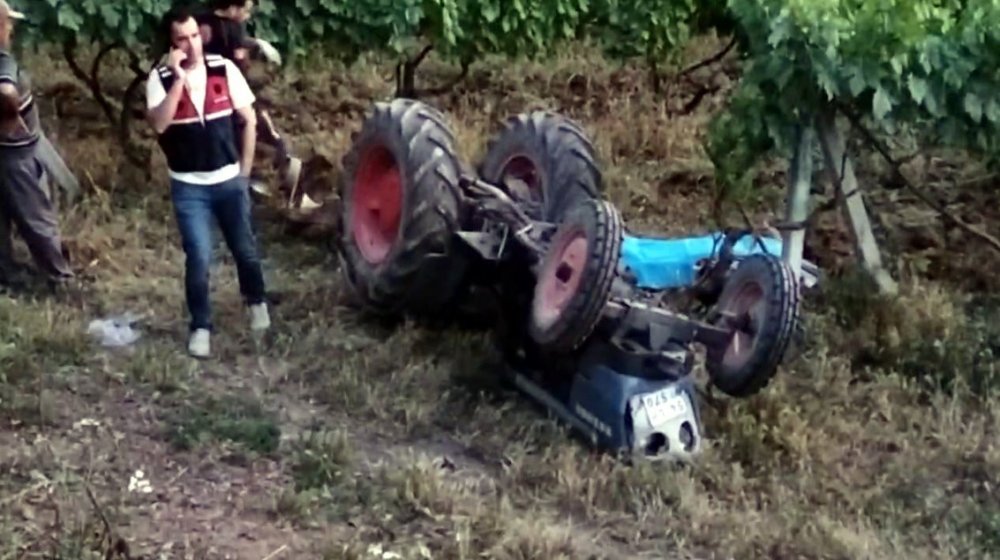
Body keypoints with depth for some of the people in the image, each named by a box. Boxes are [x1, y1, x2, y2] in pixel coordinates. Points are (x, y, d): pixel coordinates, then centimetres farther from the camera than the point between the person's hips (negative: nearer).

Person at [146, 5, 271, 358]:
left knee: (244, 249, 15)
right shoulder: (161, 78, -9)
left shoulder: (224, 69, -6)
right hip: (188, 186, -2)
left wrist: (244, 171, 2)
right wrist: (179, 78, -27)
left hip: (229, 181, 2)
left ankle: (256, 302, 41)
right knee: (198, 259, -4)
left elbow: (249, 121, 2)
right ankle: (200, 327, 13)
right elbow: (159, 125, -24)